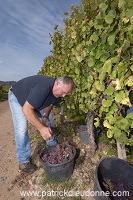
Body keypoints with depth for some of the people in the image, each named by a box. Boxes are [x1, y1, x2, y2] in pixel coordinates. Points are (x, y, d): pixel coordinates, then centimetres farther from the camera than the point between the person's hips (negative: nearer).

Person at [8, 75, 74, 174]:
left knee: (48, 120, 5)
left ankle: (52, 145, 26)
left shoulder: (58, 91, -17)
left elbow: (50, 103, -2)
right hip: (17, 97, -6)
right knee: (21, 129, -15)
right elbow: (26, 109, -42)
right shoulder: (43, 88, -44)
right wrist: (41, 128, -43)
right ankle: (24, 161, 4)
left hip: (37, 100, 7)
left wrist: (45, 116, -20)